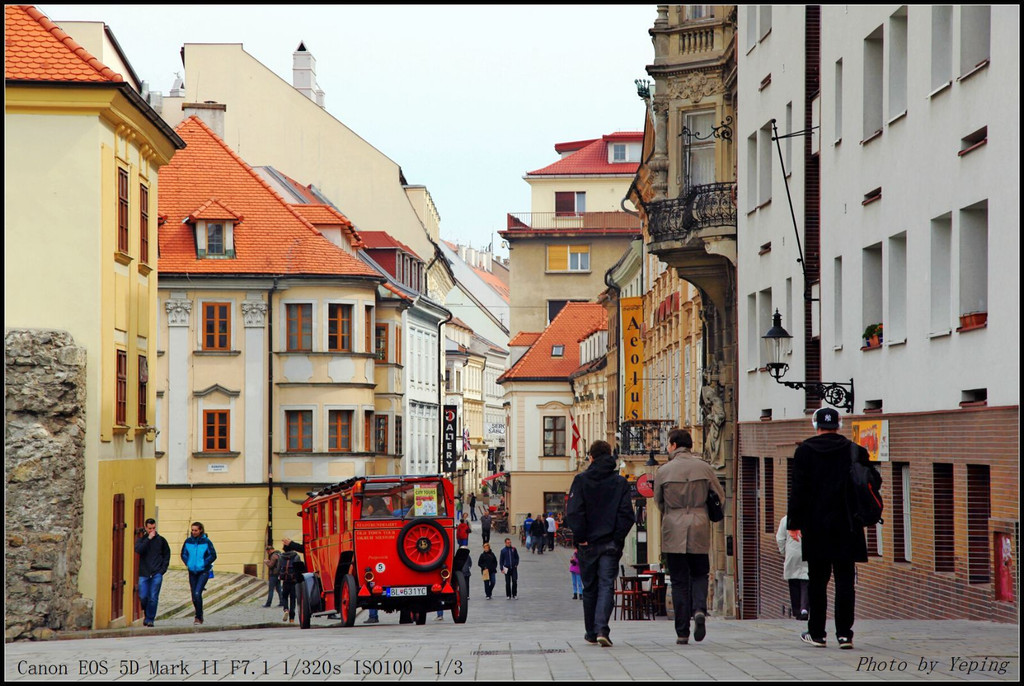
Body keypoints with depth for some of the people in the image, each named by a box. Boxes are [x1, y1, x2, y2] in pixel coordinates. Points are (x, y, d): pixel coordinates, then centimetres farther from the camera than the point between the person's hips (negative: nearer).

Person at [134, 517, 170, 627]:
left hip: (157, 574, 0)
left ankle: (149, 619, 3)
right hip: (143, 574, 0)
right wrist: (148, 539, -17)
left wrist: (163, 569, 4)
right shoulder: (141, 539, 4)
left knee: (153, 598, -4)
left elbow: (167, 555, 14)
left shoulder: (161, 540, 7)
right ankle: (145, 612, 25)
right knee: (143, 597, -3)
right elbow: (138, 550, -15)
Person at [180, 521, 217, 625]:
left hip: (203, 572, -4)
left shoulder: (206, 542, -8)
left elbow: (213, 556, -3)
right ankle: (199, 617, 26)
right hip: (192, 572, 4)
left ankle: (198, 617, -9)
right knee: (194, 596, 8)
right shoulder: (188, 541, 2)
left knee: (197, 594, -18)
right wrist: (188, 564, 1)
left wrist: (204, 564, -10)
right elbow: (183, 554, 15)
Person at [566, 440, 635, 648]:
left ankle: (591, 632, 21)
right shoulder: (620, 482, 1)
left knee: (590, 588, 13)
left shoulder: (581, 480, -3)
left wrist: (580, 537, -6)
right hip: (611, 544, 0)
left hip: (588, 544, 0)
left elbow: (573, 512, -12)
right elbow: (627, 514, -7)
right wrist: (617, 538, -1)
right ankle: (602, 630, -20)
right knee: (606, 586, -2)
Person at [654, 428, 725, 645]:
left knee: (679, 581, 3)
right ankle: (699, 609, -12)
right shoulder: (704, 468, 0)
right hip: (699, 530, 1)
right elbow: (720, 498, 7)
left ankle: (682, 632, 1)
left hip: (673, 531, -1)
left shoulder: (664, 471, -4)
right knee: (699, 574, 16)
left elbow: (658, 501, 7)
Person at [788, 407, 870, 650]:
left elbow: (798, 490, -2)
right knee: (845, 580, 2)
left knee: (817, 581, 6)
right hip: (847, 528, 1)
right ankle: (844, 633, -4)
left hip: (815, 527, -1)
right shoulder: (855, 451, 2)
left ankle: (817, 633, 8)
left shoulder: (804, 451, -1)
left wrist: (794, 523, 2)